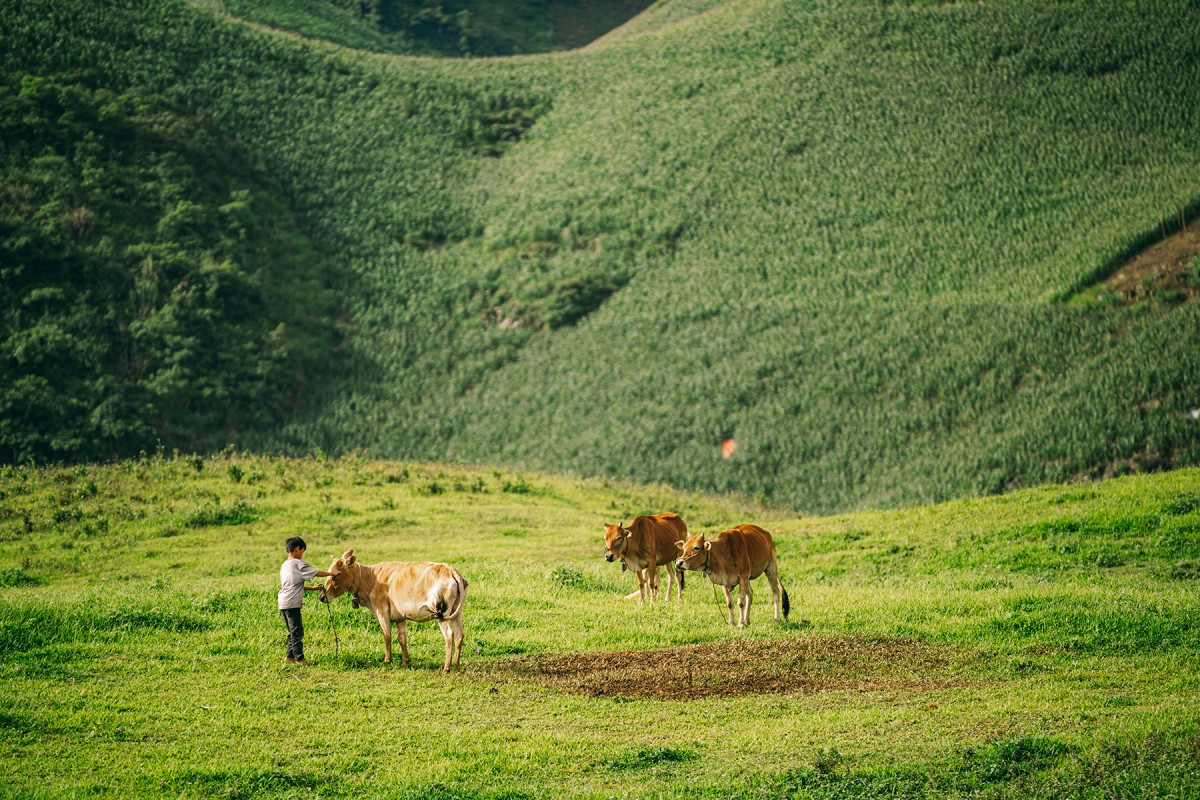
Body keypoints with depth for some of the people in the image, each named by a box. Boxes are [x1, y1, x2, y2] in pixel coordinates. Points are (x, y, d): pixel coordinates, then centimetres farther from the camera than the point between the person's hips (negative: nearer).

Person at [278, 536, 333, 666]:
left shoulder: (284, 565, 19)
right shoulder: (299, 564, -7)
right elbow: (316, 573, -10)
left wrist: (312, 588, 24)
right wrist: (332, 573, 2)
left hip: (283, 603, 9)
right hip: (292, 603, -9)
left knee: (293, 631, 17)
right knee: (297, 631, -5)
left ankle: (290, 657, 20)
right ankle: (299, 658, -4)